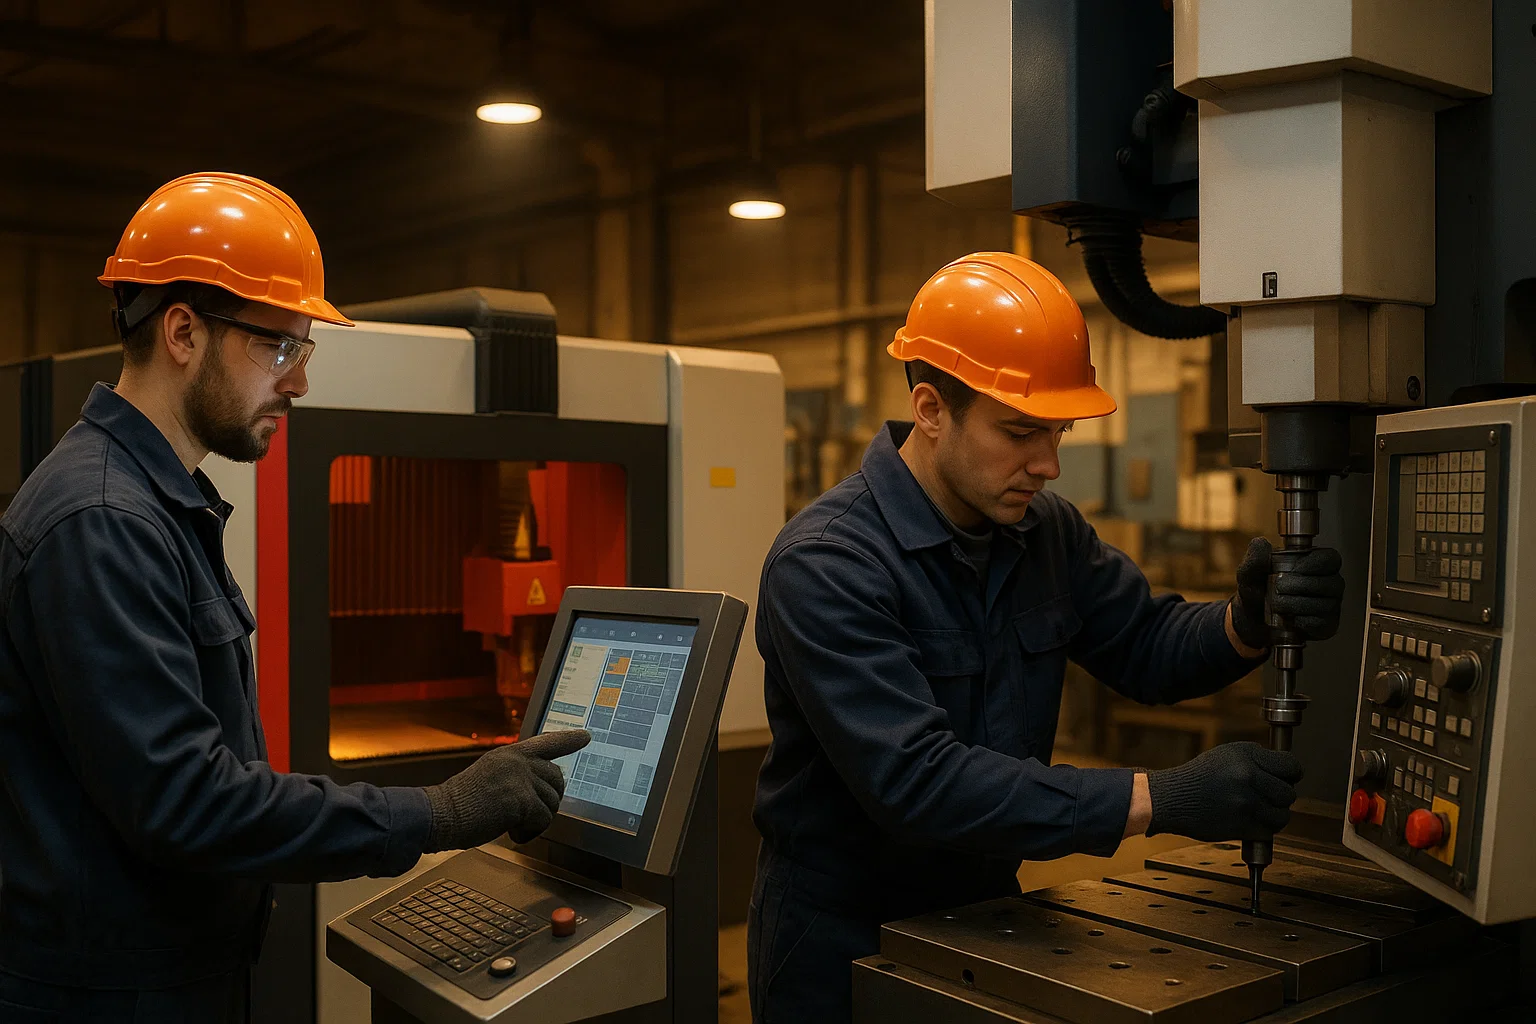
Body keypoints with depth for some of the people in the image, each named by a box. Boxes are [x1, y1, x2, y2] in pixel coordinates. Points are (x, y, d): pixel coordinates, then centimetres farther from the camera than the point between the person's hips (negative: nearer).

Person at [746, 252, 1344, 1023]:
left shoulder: (1047, 532, -2)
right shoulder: (826, 564, -26)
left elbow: (1146, 649, 4)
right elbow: (916, 782, -33)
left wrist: (1248, 623, -20)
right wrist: (1164, 800, -35)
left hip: (983, 906, 7)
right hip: (841, 937, -6)